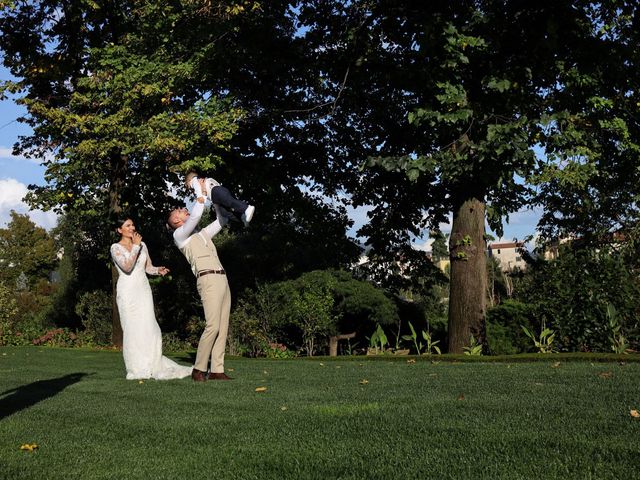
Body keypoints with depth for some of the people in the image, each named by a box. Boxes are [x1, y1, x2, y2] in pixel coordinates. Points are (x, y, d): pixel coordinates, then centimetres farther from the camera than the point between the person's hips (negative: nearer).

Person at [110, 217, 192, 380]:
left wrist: (158, 270, -6)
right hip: (127, 291, -4)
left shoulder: (142, 244, 13)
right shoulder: (116, 248, -2)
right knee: (132, 329, -5)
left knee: (148, 327, -1)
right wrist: (135, 246, -13)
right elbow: (127, 267, -18)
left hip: (143, 289, 4)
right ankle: (136, 369, 2)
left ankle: (153, 366, 5)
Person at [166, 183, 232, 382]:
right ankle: (199, 369, -6)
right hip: (208, 280, -8)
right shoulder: (179, 235, 6)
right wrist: (199, 193, 3)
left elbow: (222, 220, 33)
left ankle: (216, 370, -1)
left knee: (223, 326, 0)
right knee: (213, 325, -17)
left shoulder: (202, 234, 29)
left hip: (222, 279, 8)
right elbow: (195, 215, -9)